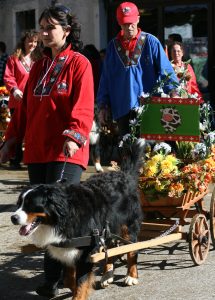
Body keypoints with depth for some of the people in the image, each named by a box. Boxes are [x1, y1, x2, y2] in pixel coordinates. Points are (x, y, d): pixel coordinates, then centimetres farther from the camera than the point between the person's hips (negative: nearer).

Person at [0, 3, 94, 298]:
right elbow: (25, 107, 22)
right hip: (36, 151, 7)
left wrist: (73, 136, -27)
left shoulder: (79, 64, -3)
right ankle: (54, 273, 18)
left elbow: (83, 108, -13)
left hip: (65, 153, -7)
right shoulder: (38, 67, 18)